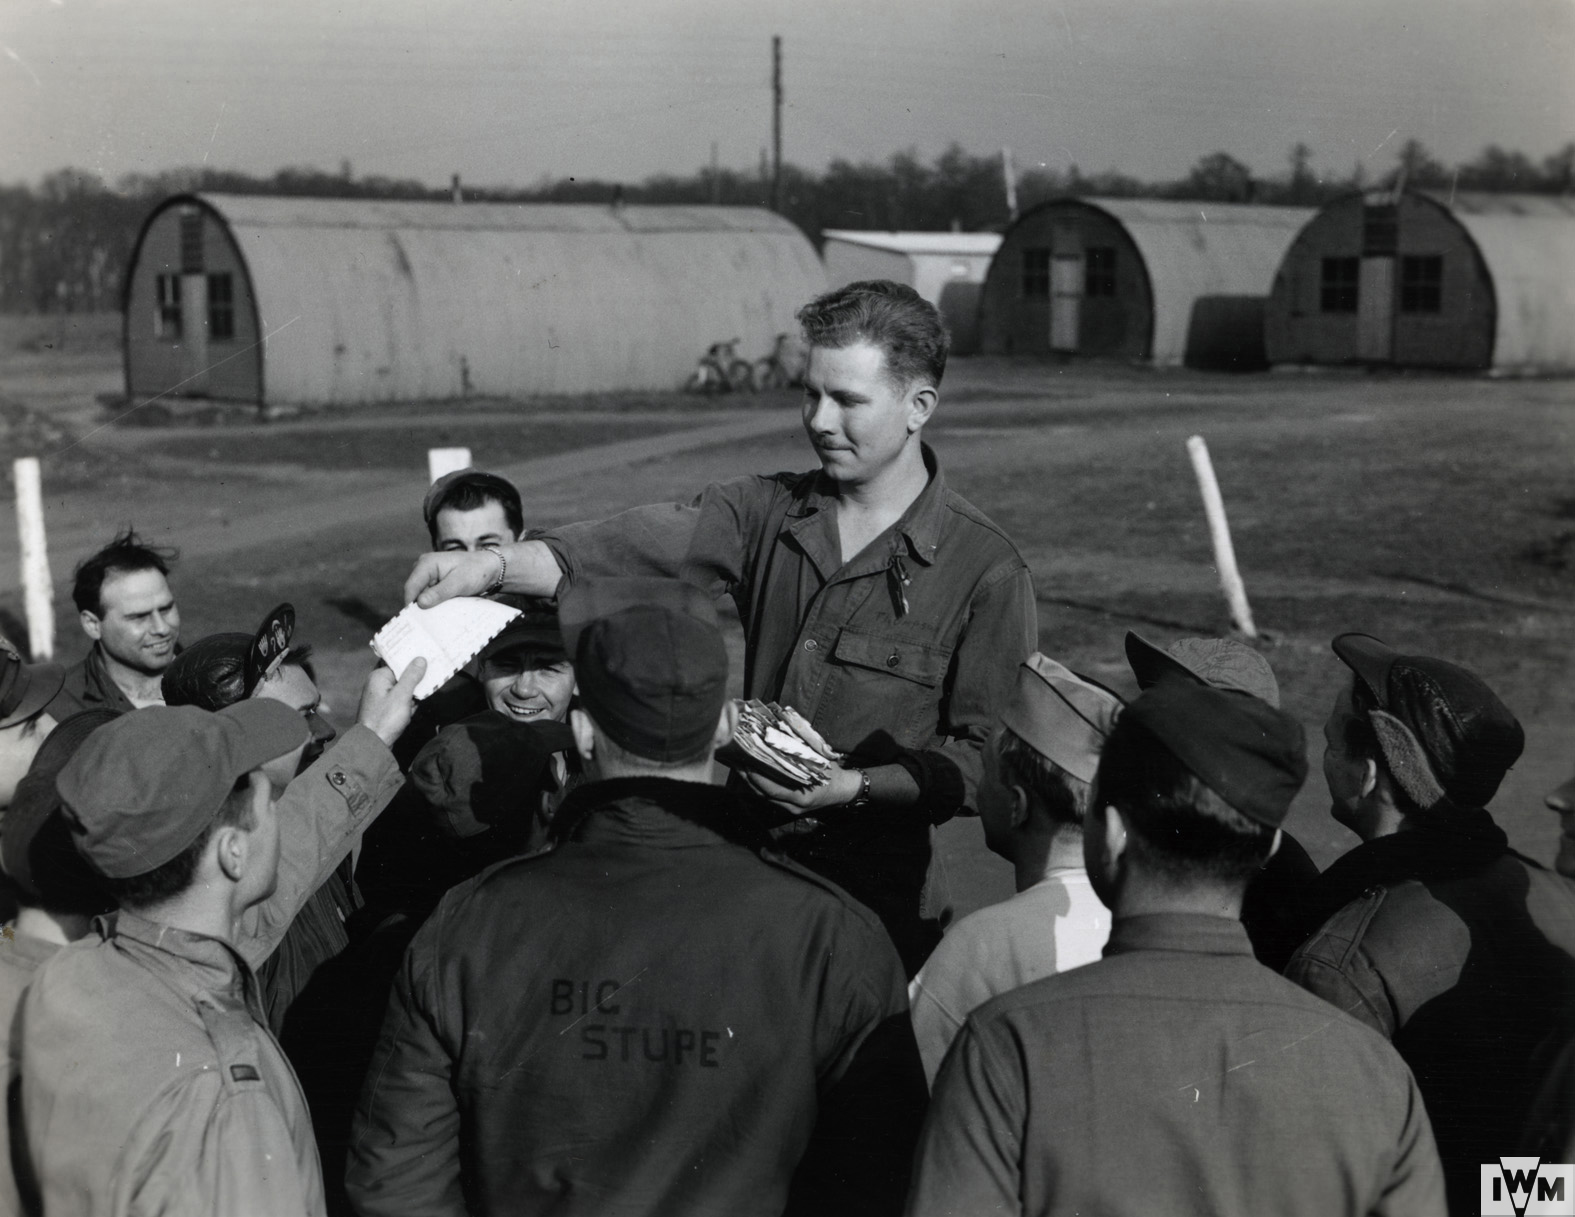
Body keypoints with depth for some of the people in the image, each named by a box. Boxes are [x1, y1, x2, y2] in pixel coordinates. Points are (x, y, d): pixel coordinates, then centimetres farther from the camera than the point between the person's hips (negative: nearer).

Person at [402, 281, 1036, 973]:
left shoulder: (986, 569, -8)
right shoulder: (768, 512, 4)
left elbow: (985, 758, -9)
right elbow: (643, 544, -12)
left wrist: (854, 786, -20)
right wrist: (497, 564, -26)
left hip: (876, 892, -4)